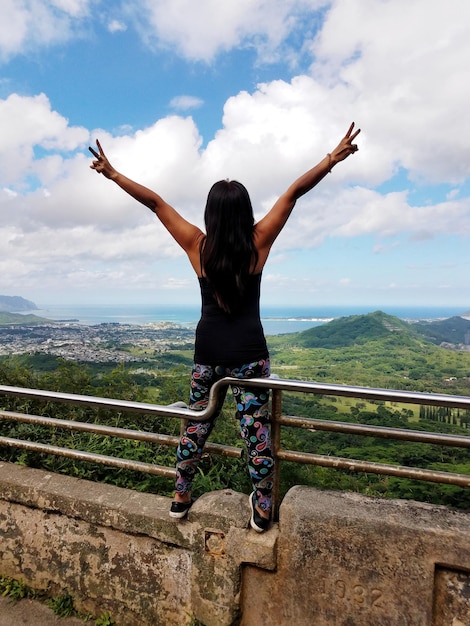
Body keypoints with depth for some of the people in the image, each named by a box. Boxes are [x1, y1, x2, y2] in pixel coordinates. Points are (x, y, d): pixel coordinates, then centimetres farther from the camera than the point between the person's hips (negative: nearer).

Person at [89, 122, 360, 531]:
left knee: (196, 423, 16)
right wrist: (333, 159, 5)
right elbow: (295, 192, -2)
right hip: (249, 351, -1)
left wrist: (112, 173, 10)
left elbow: (154, 201, 2)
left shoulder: (197, 246, -4)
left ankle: (181, 498, 31)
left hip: (209, 350, 2)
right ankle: (262, 510, 20)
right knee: (256, 429, 7)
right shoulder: (258, 242, -6)